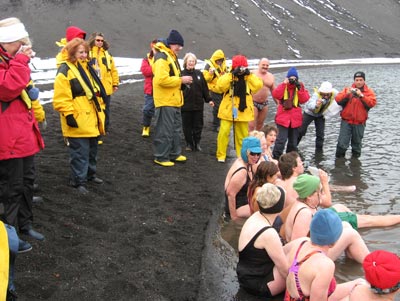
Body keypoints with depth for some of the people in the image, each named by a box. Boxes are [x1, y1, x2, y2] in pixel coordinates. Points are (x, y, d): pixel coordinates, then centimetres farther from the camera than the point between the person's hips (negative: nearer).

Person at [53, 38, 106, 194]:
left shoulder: (87, 67, 14)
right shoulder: (65, 71, -13)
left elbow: (96, 90, 23)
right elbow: (61, 98, -18)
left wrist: (101, 107, 22)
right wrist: (69, 114, -22)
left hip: (92, 119, 9)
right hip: (78, 122, -9)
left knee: (92, 149, 20)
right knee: (80, 152, -4)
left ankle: (91, 173, 35)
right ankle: (78, 180, 6)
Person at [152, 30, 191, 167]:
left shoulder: (171, 56, 16)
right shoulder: (162, 57, -17)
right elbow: (162, 79, -27)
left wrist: (182, 81, 7)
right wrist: (181, 80, -20)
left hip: (174, 100, 11)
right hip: (165, 101, -11)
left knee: (176, 129, 18)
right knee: (165, 130, -3)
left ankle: (174, 153, 29)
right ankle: (161, 157, 6)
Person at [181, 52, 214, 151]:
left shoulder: (199, 73, 9)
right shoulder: (182, 74, -3)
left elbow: (204, 88, 12)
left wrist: (208, 99, 9)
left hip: (198, 105, 3)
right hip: (186, 105, -3)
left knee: (198, 125, 8)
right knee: (187, 126, 5)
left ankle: (197, 143, 19)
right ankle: (189, 144, 18)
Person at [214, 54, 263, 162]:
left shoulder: (249, 78, 6)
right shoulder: (228, 76, -3)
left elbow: (258, 85, -10)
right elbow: (220, 86, -21)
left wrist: (249, 75, -11)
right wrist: (232, 75, -22)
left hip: (243, 111, 3)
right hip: (228, 110, -3)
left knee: (243, 133, 12)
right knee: (224, 132, -8)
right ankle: (221, 155, 3)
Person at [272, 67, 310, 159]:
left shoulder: (300, 86, 7)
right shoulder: (283, 86, 3)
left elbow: (304, 99, -4)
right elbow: (275, 95, -15)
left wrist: (299, 88, -13)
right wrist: (284, 84, -16)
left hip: (295, 118, 3)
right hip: (283, 117, -3)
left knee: (293, 141, 13)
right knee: (281, 140, -17)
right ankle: (276, 158, -11)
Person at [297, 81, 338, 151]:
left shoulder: (334, 94, -27)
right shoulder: (316, 94, -40)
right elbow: (309, 105, -56)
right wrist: (316, 105, -78)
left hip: (320, 114, 3)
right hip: (309, 112, -3)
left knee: (320, 134, 1)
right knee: (301, 131, 4)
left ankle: (319, 151, 16)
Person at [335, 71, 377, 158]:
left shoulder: (369, 91, 3)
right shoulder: (347, 89, 5)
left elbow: (372, 103, -13)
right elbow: (338, 100, -6)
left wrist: (361, 95, -22)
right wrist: (347, 94, -21)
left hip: (359, 123, 0)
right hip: (346, 121, 0)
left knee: (357, 143, 12)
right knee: (342, 143, -5)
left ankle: (355, 157, 30)